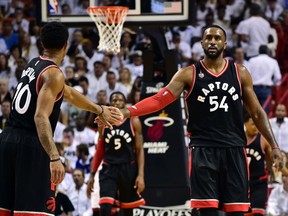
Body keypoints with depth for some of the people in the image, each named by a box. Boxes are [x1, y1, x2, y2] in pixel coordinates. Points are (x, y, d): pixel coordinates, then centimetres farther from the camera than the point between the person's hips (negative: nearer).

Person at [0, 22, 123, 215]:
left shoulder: (34, 64, 16)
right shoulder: (54, 74, -12)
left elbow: (68, 93, 29)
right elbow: (41, 117, -25)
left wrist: (100, 110, 39)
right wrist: (55, 158, -33)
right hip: (31, 144, -9)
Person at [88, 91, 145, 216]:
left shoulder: (133, 121, -1)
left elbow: (139, 150, -2)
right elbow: (99, 151, 11)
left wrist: (141, 175, -11)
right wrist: (92, 174, 6)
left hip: (128, 169, 0)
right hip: (108, 169, 0)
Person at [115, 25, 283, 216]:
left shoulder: (240, 73, 8)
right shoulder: (189, 74, 2)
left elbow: (257, 113, 11)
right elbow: (159, 100, -7)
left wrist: (274, 145, 3)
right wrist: (127, 112, -22)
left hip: (234, 150, 2)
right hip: (203, 150, -2)